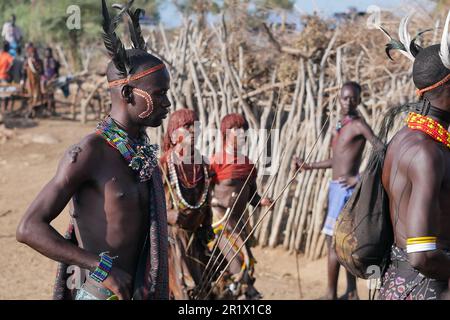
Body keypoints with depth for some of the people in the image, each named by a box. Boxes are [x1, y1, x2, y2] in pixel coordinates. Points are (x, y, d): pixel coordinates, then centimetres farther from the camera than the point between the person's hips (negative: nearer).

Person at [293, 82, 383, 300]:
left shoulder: (358, 125, -13)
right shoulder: (340, 125, 14)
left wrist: (359, 179, -22)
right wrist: (308, 166, 22)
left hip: (346, 188, -9)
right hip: (336, 187, 9)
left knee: (333, 240, -7)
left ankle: (331, 294, -1)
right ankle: (351, 293, 17)